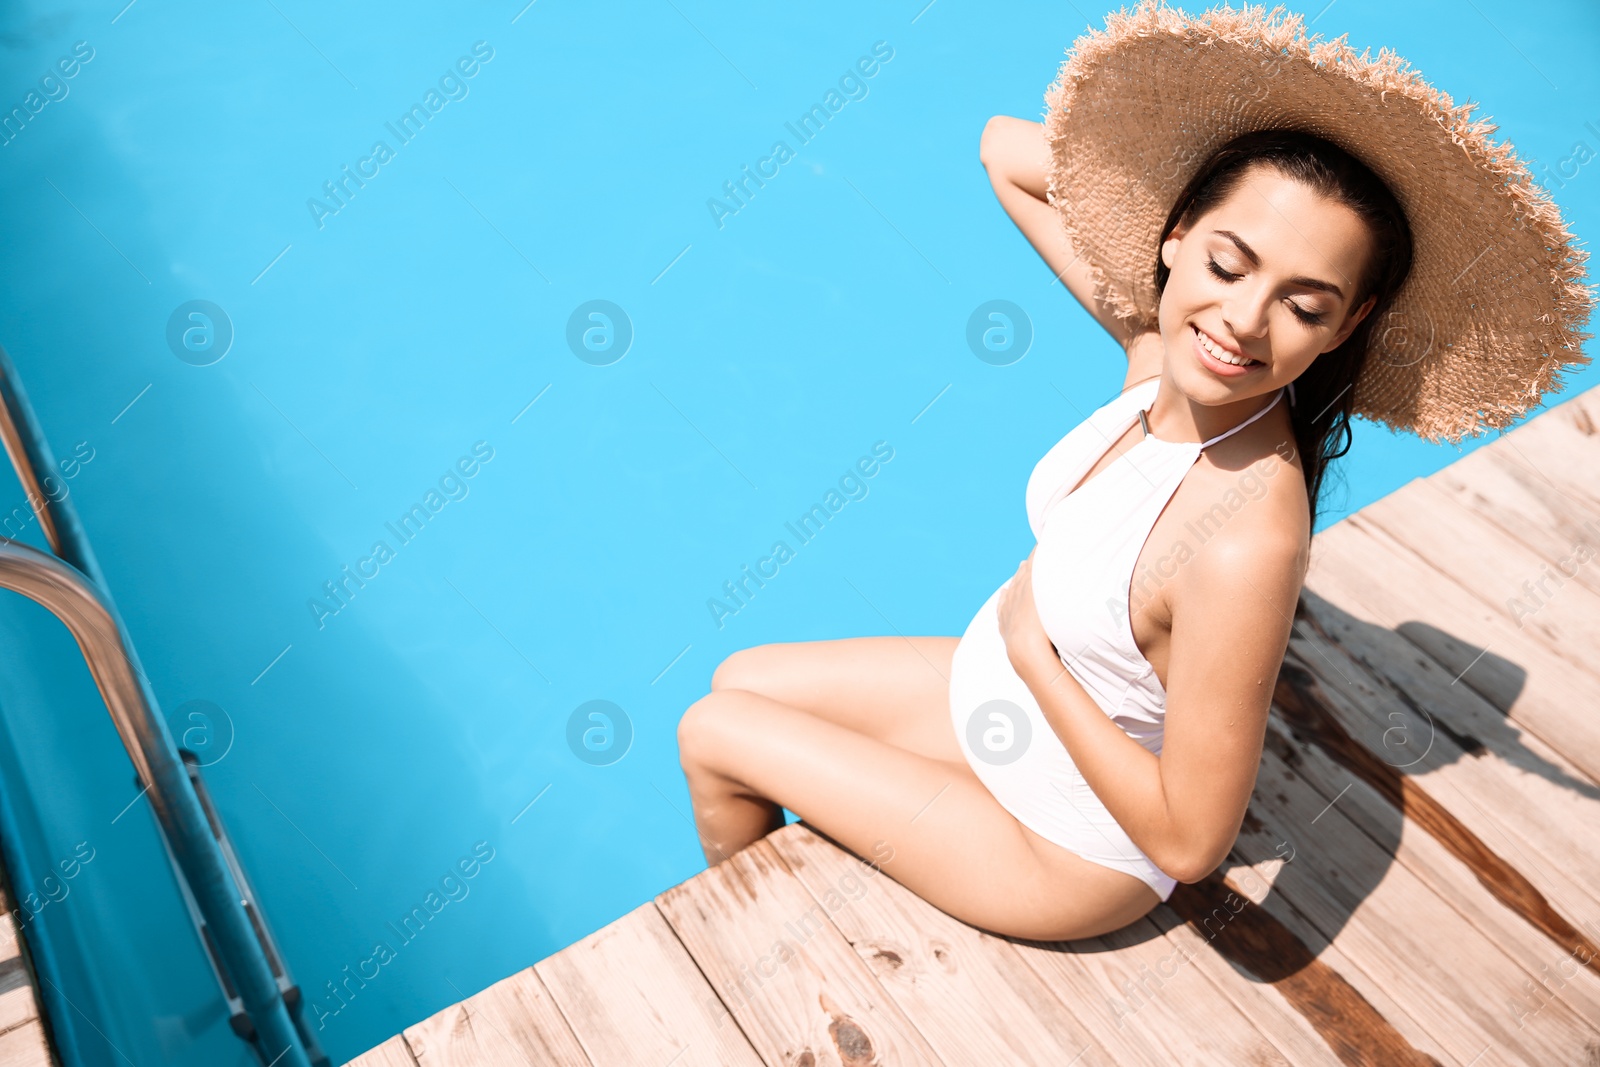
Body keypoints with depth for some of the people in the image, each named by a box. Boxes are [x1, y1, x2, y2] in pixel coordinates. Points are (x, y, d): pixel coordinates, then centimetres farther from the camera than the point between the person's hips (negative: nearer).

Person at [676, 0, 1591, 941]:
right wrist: (1186, 172, -19)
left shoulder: (1245, 543, -38)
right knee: (739, 678, 19)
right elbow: (1006, 151, -5)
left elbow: (1189, 843, -29)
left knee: (712, 734, 6)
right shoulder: (1158, 343, -17)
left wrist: (1030, 646, -22)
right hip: (1000, 689, 7)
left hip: (1060, 849, -6)